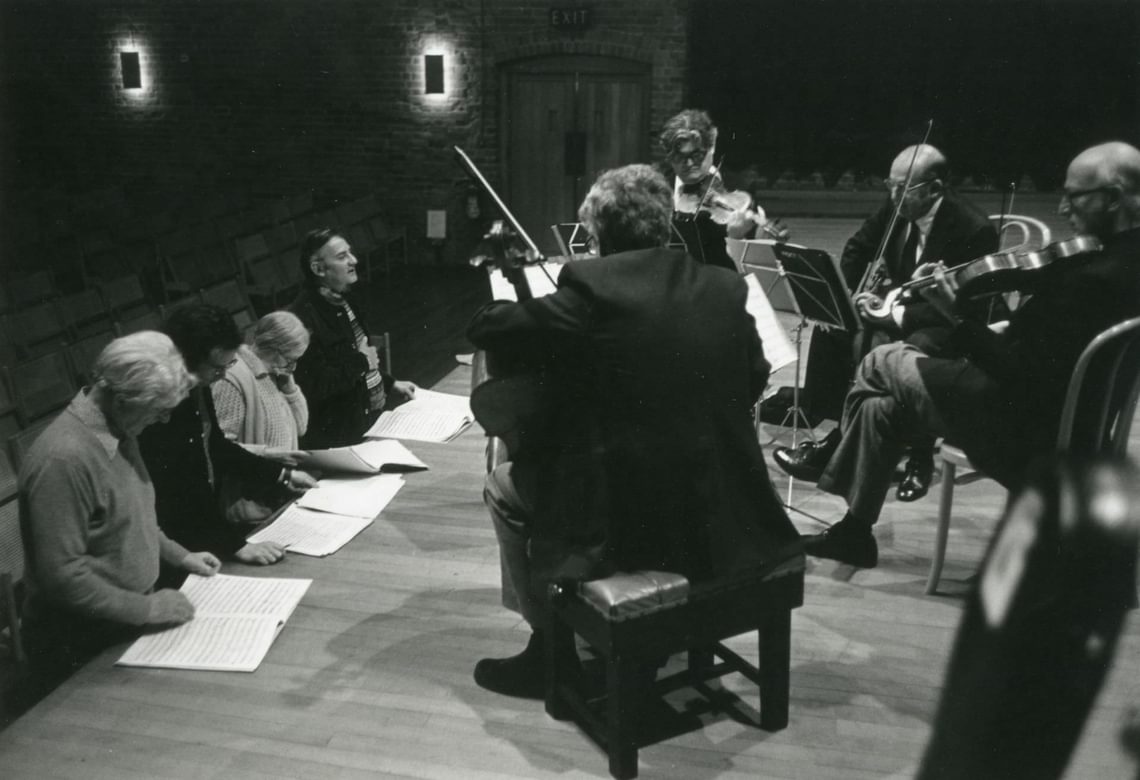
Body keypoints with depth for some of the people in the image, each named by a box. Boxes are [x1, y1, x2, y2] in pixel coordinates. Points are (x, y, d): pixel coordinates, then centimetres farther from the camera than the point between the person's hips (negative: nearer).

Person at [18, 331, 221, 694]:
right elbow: (62, 577, -27)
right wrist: (146, 609, -20)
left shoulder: (119, 433, 0)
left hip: (126, 624, 8)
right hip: (80, 647, -8)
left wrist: (179, 556, 12)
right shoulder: (64, 458, -28)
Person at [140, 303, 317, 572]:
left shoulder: (197, 386, 0)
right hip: (177, 550, -8)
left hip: (206, 518, 8)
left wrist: (281, 474, 13)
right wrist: (236, 545, -30)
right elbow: (168, 501, -27)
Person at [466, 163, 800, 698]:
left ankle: (550, 645, 25)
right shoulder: (724, 288, 4)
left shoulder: (592, 288, -12)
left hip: (628, 518, -6)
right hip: (723, 514, 7)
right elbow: (754, 379, 16)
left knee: (505, 488, 19)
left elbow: (485, 327, -7)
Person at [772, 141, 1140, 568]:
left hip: (1023, 424, -9)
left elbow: (1020, 372, -29)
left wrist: (955, 316, -24)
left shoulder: (1098, 277, -30)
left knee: (880, 364, 4)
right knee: (883, 403, 14)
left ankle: (833, 462, 30)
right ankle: (853, 530, 25)